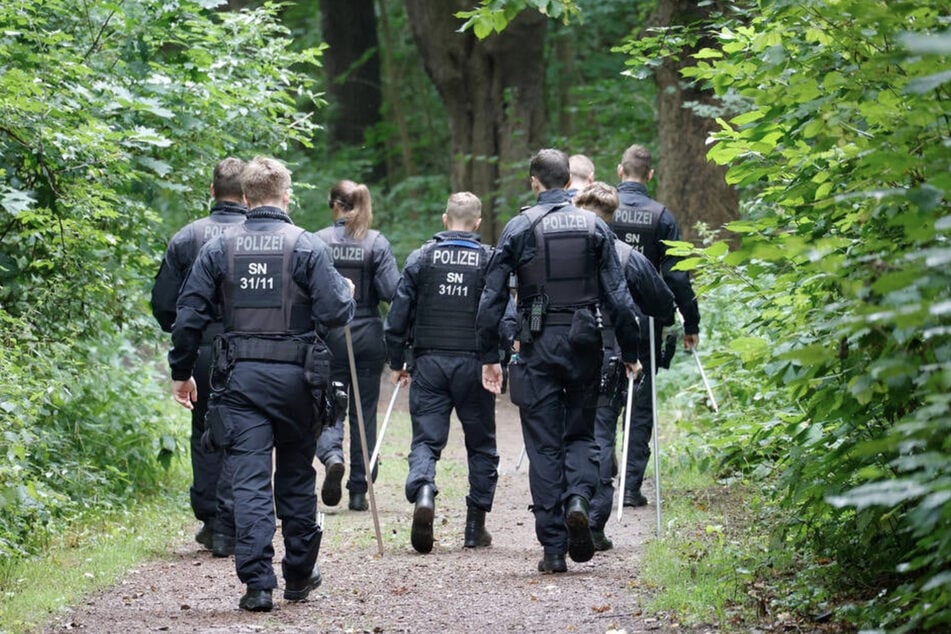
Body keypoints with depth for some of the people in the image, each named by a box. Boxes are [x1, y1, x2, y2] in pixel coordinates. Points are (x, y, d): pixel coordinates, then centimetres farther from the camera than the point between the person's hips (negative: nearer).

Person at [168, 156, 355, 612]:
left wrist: (181, 373, 12)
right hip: (295, 377, -1)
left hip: (239, 377, 1)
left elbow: (189, 316, 2)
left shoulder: (219, 248, 2)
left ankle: (257, 582, -10)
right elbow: (337, 313, -10)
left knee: (250, 480, -2)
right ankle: (299, 574, 25)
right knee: (296, 479, 14)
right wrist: (347, 293, 13)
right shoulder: (307, 247, -4)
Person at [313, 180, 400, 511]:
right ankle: (359, 491, 12)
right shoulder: (377, 243, -3)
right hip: (369, 335, 1)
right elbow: (392, 291, -11)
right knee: (364, 411, 10)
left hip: (330, 335, -1)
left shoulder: (318, 242, -4)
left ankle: (332, 456, -23)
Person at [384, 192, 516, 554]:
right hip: (473, 363, 0)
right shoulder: (490, 261, -2)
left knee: (426, 439, 2)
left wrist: (397, 361, 11)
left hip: (428, 362, 1)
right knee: (481, 444, 13)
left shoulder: (421, 258, 1)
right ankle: (475, 526, 13)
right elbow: (506, 317, -7)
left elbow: (398, 314, 2)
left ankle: (422, 491, -30)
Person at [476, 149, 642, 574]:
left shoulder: (519, 228, -1)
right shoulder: (594, 226, 2)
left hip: (538, 347, -1)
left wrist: (489, 356, 4)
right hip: (584, 344, 1)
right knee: (580, 433, 17)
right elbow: (617, 296, 0)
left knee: (544, 444, 3)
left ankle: (553, 548, 1)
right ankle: (578, 498, -13)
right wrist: (630, 352, 7)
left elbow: (492, 297, -3)